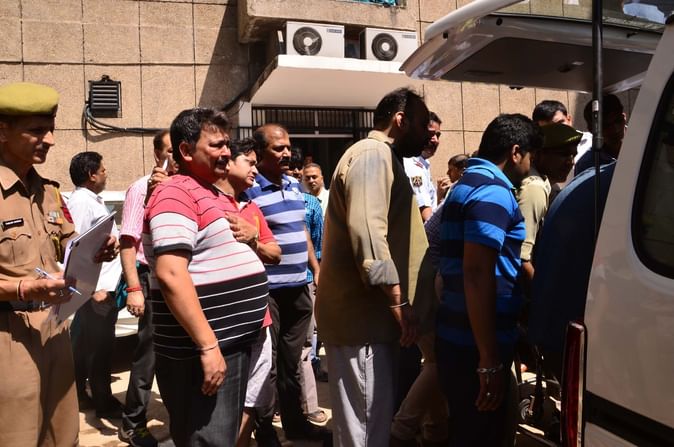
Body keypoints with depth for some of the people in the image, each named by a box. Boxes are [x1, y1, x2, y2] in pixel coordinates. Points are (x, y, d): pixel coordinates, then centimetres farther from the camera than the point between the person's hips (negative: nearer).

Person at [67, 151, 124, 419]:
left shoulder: (92, 200, 15)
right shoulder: (81, 202, -15)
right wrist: (95, 287, -23)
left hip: (103, 285, 10)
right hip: (98, 287, -10)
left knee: (83, 344, 17)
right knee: (100, 346, 0)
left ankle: (78, 395, 30)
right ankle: (104, 402, 11)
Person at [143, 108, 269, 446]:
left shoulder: (215, 194, 16)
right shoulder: (176, 194, -14)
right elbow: (170, 274, -24)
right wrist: (207, 345, -25)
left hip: (235, 341, 10)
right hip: (204, 348, -10)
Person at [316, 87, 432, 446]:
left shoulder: (381, 157, 22)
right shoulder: (373, 154, -12)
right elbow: (367, 231, -26)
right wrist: (399, 302, -22)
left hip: (362, 312, 11)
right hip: (361, 314, -11)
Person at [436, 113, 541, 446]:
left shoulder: (467, 185, 16)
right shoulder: (494, 192, -16)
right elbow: (477, 275, -25)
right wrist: (490, 360, -23)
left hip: (458, 337, 9)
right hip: (477, 345, -9)